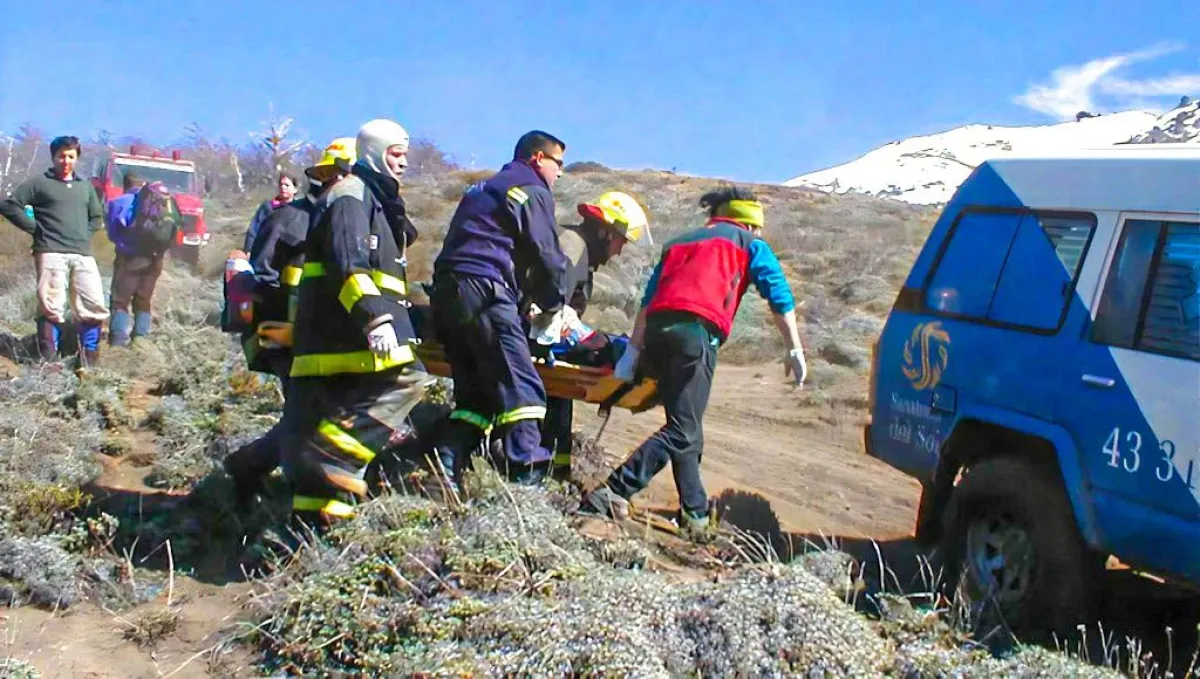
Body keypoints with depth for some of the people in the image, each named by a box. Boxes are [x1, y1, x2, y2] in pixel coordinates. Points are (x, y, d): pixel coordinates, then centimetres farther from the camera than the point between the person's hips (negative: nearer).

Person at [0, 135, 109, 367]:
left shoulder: (85, 186, 21)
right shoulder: (40, 183, 6)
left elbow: (97, 217, 30)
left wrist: (84, 234, 13)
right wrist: (36, 228, -2)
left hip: (83, 255, 5)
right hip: (51, 253, -4)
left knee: (94, 306, -2)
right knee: (51, 308, -7)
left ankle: (89, 355, 8)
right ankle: (49, 360, -3)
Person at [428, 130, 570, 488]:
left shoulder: (483, 189, 31)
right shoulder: (533, 190, 5)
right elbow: (547, 257, -1)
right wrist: (555, 304, 17)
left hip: (446, 291, 9)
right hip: (484, 291, -9)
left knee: (475, 392, 12)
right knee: (521, 388, -12)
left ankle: (444, 472, 2)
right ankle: (527, 479, -21)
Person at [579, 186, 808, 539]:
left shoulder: (679, 242, 33)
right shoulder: (749, 244, 21)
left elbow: (648, 299, 22)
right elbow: (780, 297, 8)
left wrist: (633, 350, 17)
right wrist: (795, 350, 7)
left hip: (657, 328, 6)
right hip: (698, 329, -6)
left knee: (685, 428, 16)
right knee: (682, 432, -8)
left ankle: (695, 514, 18)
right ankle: (611, 494, -20)